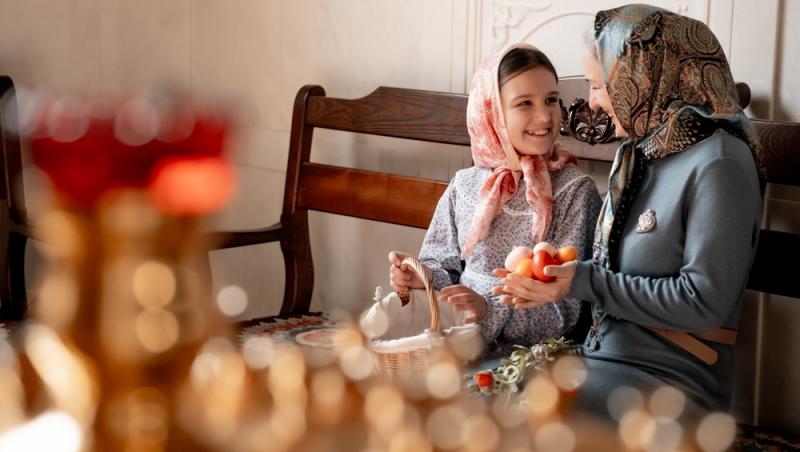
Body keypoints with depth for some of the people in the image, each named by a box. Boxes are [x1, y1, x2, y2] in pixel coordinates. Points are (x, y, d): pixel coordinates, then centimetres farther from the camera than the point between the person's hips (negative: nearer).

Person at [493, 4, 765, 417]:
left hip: (672, 378, -8)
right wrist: (556, 280, -1)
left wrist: (585, 282, -16)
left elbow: (704, 302, -19)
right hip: (603, 353, 8)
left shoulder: (717, 165, -15)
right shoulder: (635, 152, 11)